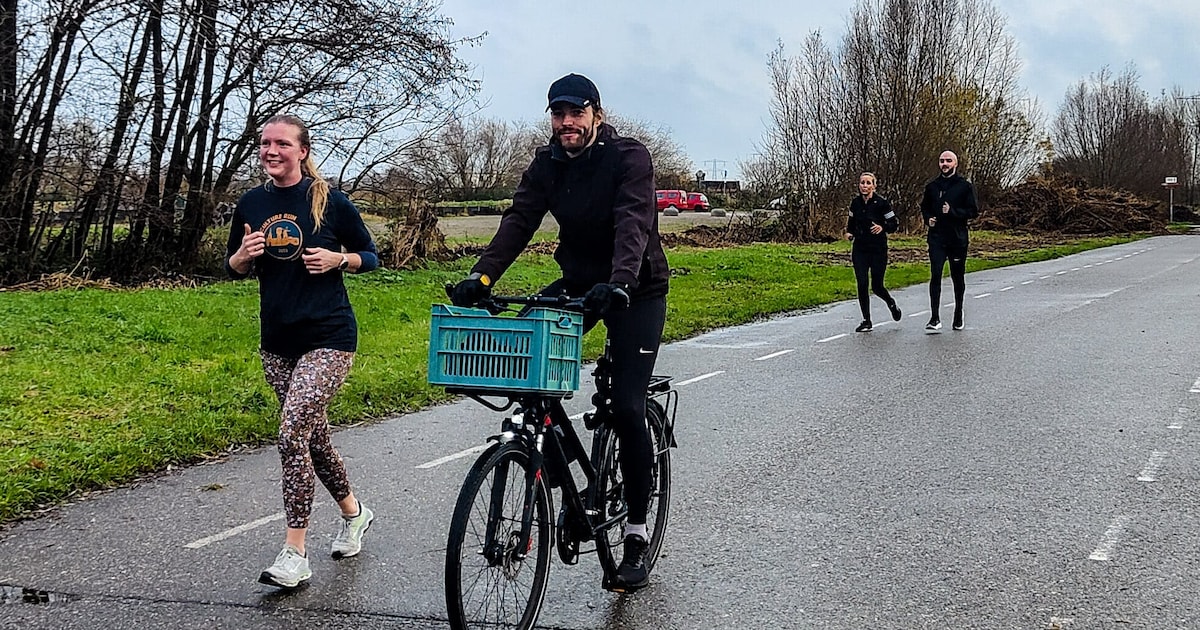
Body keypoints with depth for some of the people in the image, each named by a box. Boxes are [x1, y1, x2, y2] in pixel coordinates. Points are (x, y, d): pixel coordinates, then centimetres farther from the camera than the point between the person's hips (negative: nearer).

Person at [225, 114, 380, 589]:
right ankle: (353, 512, 40)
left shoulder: (330, 202, -6)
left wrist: (337, 259, -15)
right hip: (277, 341, 6)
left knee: (292, 435, -17)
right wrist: (242, 255, -7)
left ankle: (294, 554, -10)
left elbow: (370, 256, 4)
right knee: (313, 436, 15)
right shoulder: (251, 205, 5)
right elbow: (233, 268, 15)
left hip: (328, 339, -5)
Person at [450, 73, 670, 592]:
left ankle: (636, 535, 1)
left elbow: (633, 222, -32)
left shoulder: (629, 157, -17)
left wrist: (619, 281, -49)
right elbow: (519, 220, -13)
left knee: (627, 409, -12)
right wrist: (482, 275, -29)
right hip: (578, 283, 5)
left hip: (635, 290, -5)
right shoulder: (547, 164, -2)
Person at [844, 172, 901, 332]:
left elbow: (895, 223, -5)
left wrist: (883, 228, -23)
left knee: (877, 287, 2)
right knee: (862, 285, -5)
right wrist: (849, 232, 1)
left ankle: (891, 304, 36)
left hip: (878, 250, -3)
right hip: (859, 250, 3)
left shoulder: (882, 203, -9)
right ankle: (866, 321, 5)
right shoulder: (855, 203, 3)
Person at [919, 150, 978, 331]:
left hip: (958, 239, -1)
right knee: (935, 275, -13)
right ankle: (935, 318, -16)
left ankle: (958, 317, 26)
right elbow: (924, 207, 23)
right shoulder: (932, 186, 9)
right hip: (937, 239, 1)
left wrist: (953, 212, -18)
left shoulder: (965, 186, -1)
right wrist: (928, 219, 2)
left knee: (958, 278, 10)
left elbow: (974, 211, -5)